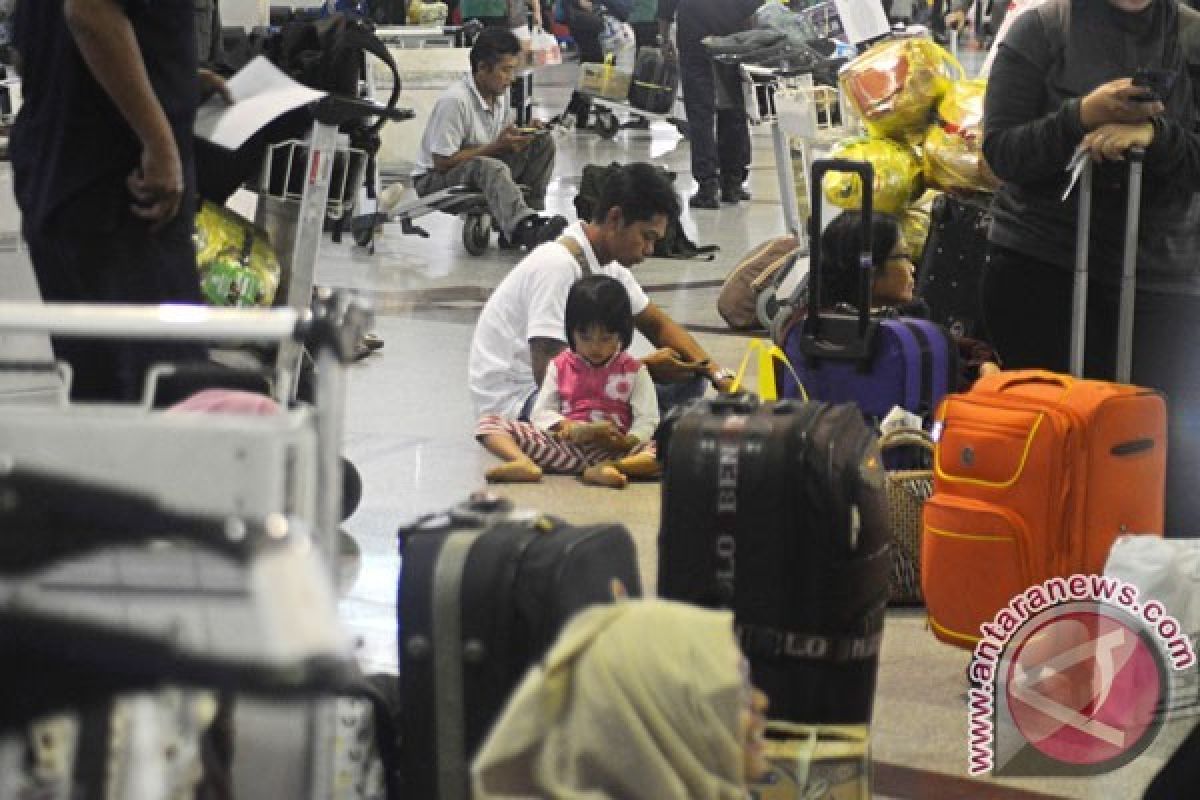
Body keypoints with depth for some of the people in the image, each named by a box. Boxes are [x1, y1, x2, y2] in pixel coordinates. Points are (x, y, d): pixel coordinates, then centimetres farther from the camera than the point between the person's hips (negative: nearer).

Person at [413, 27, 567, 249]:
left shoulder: (500, 94, 1)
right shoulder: (454, 101, -24)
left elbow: (505, 142, 12)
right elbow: (442, 162, -24)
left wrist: (523, 134, -12)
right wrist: (496, 146, -24)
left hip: (485, 167, 8)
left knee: (543, 142, -7)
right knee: (490, 167, -39)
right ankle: (524, 230, -56)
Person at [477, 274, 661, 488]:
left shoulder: (633, 371, 8)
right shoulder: (560, 366, 13)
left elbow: (646, 420, 1)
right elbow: (541, 412, 7)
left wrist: (627, 442, -21)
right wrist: (568, 426, -14)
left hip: (613, 449, -2)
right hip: (563, 442, 2)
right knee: (490, 424, -16)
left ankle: (609, 468, -51)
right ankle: (527, 466, -43)